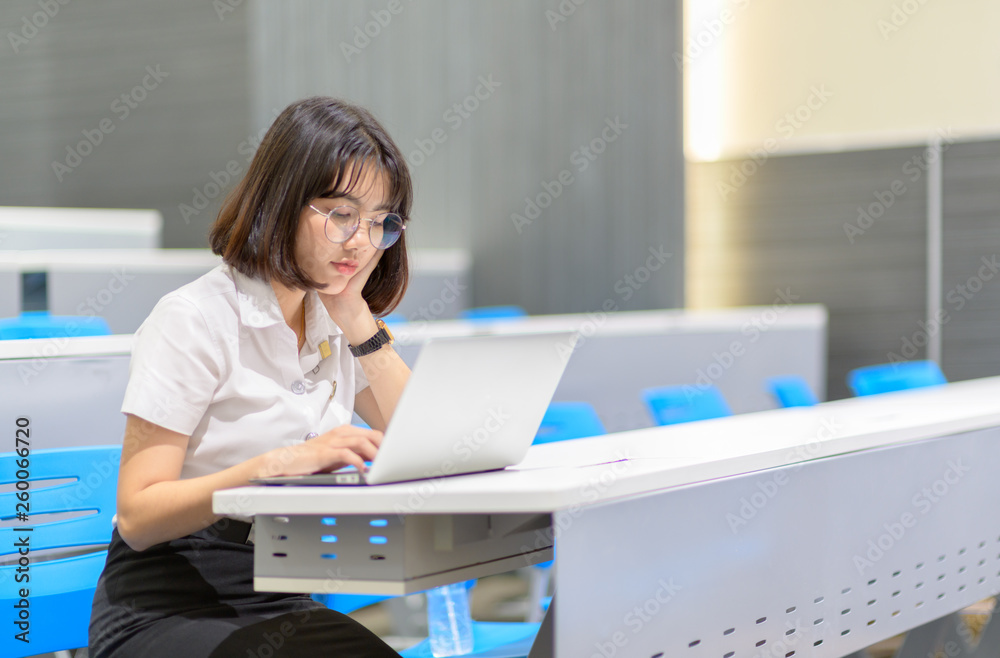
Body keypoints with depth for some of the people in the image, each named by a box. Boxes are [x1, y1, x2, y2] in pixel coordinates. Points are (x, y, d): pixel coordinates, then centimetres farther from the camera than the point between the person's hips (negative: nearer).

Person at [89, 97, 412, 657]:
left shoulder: (332, 324, 11)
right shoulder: (196, 320, -10)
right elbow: (138, 515, -16)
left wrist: (359, 320, -3)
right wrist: (281, 463, -29)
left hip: (280, 604, 6)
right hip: (165, 611, -6)